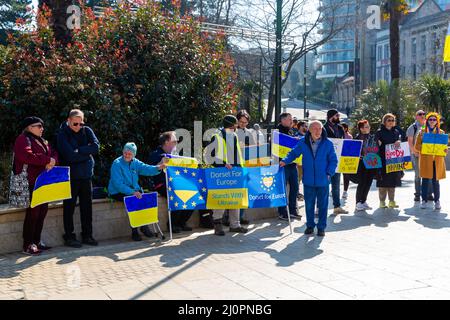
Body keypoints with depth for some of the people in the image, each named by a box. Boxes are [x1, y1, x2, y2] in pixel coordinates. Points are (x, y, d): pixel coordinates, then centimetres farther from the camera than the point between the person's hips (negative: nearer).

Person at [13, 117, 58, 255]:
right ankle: (28, 245, 0)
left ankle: (36, 241, 18)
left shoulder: (42, 141, 23)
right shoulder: (23, 139, -6)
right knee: (33, 211, -8)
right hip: (31, 182, -9)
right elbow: (28, 156, -22)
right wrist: (47, 160, -16)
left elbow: (53, 153, 15)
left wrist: (52, 161, -9)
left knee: (43, 210, 9)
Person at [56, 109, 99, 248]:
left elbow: (96, 147, -11)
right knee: (69, 207, 3)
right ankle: (69, 237, 13)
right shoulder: (62, 134, -8)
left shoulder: (87, 131, 4)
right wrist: (87, 152, -10)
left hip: (86, 174, 4)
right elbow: (71, 156, -19)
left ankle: (87, 235, 20)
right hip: (70, 176, -4)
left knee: (87, 206, 10)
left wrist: (78, 150, -15)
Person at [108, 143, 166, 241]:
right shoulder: (117, 164, -12)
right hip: (118, 192, -6)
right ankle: (134, 231, -21)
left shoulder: (135, 163, 8)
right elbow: (118, 184, -21)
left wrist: (158, 168, -29)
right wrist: (132, 192, -30)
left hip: (134, 189, 6)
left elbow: (146, 169, -9)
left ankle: (144, 226, -9)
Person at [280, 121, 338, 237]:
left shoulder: (328, 144, -4)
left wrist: (329, 173, -8)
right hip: (308, 180, 1)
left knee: (322, 205, 6)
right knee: (309, 204, 10)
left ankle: (321, 227, 18)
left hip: (323, 181, -1)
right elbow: (294, 153, 8)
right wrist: (285, 161, -8)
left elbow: (333, 160, 2)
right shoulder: (303, 143, -1)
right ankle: (310, 225, 24)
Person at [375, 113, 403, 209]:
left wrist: (399, 142, -17)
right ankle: (382, 201, 3)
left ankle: (392, 201, 13)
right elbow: (376, 144, -2)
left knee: (393, 180, 6)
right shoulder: (379, 132, 1)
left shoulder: (396, 132, 14)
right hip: (383, 159, -4)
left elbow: (400, 139, 3)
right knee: (383, 181, -4)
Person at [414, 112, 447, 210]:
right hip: (425, 160, -1)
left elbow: (444, 145, 14)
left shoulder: (441, 132, 11)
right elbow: (416, 147, 4)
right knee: (425, 180, -2)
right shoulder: (422, 132, 7)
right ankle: (424, 201, 6)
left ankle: (437, 201, 9)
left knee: (435, 181, 0)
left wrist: (445, 150, -9)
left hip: (437, 160, 1)